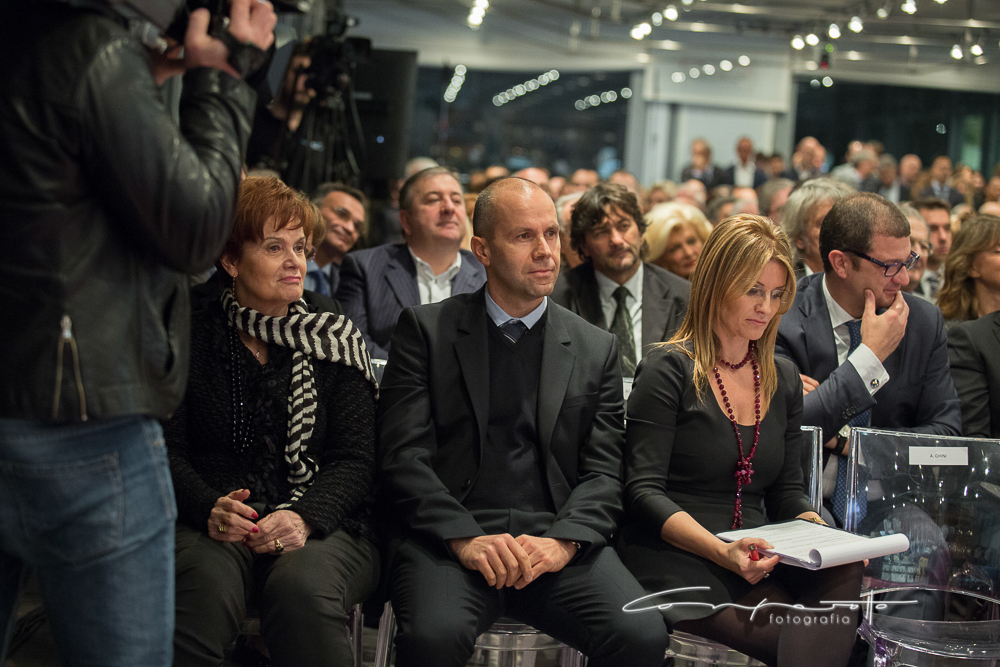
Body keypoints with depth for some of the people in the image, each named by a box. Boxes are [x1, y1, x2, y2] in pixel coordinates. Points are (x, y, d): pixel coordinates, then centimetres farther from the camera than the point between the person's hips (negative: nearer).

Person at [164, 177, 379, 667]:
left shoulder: (335, 337, 9)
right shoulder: (192, 333, 8)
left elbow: (356, 459, 4)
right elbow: (168, 449, 4)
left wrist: (305, 516, -16)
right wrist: (211, 508, -17)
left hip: (320, 523, 1)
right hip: (214, 521, -1)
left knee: (302, 588, -33)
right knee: (208, 584, -35)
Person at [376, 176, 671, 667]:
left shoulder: (596, 349, 15)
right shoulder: (426, 329, 8)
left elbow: (604, 473, 8)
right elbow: (403, 456, -1)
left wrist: (562, 542, -12)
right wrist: (466, 538, -16)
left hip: (557, 538, 2)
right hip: (448, 535, -2)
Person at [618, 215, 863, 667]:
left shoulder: (784, 379, 17)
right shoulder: (669, 370, -2)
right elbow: (643, 492, -8)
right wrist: (721, 550, -24)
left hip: (759, 563, 6)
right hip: (676, 564, -6)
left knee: (845, 574, -26)